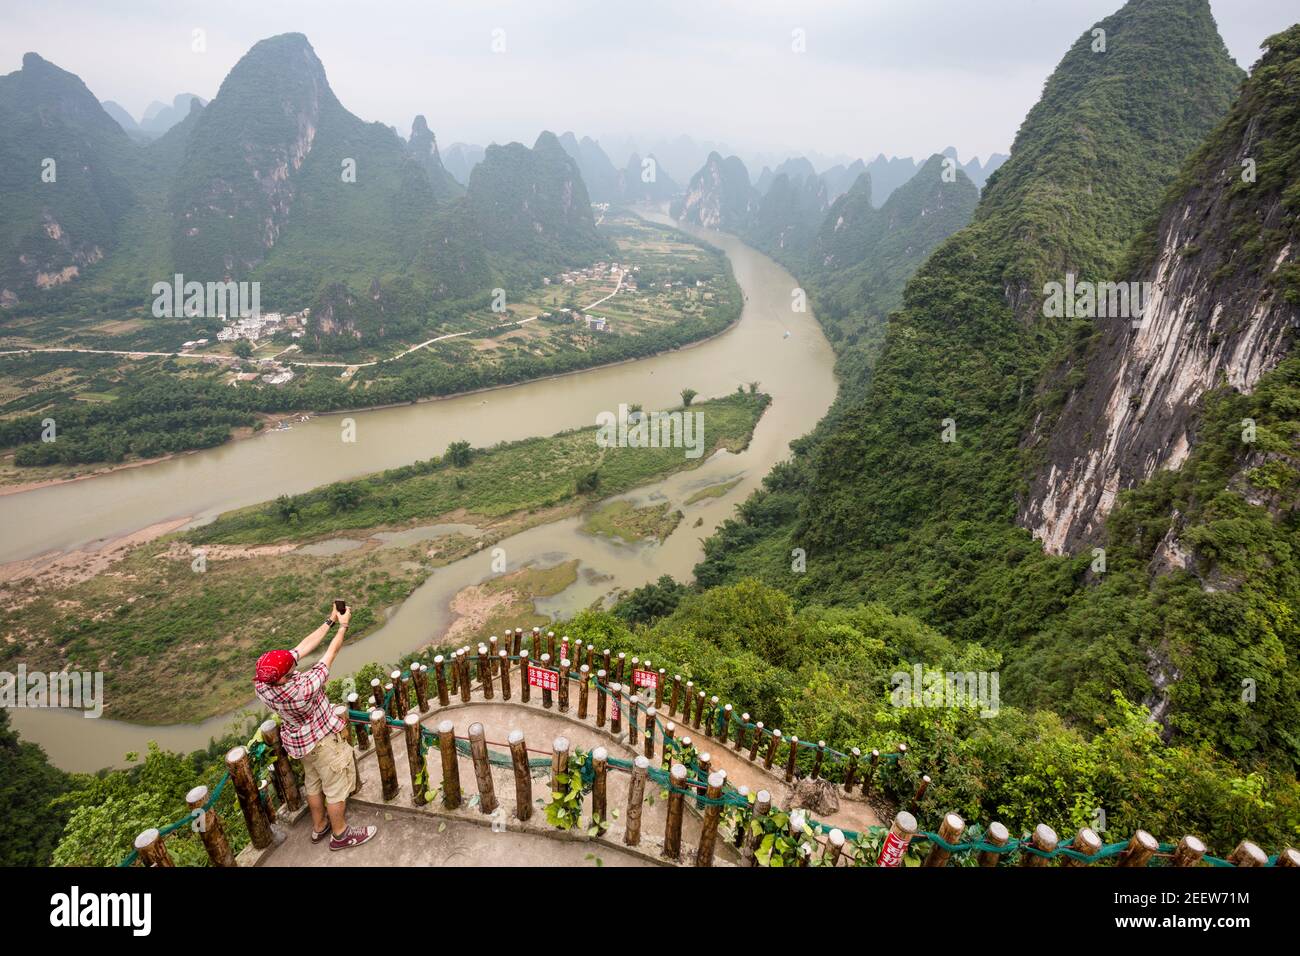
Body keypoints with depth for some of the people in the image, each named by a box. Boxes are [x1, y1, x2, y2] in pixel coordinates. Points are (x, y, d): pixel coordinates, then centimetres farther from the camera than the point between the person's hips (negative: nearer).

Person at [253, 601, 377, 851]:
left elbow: (304, 646, -17)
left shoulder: (261, 685, -23)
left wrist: (330, 621, -11)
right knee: (336, 788, 14)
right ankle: (340, 834, 32)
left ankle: (319, 827, 46)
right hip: (323, 740, -7)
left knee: (313, 784, 27)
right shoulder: (302, 690, -42)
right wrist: (343, 625, -14)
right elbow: (331, 652, -29)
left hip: (299, 741, 7)